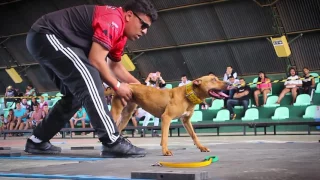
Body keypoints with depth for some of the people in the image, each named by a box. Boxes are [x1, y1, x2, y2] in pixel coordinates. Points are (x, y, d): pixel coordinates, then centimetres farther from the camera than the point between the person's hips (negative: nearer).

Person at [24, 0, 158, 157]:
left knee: (76, 95, 14)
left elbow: (115, 65, 24)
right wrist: (117, 86, -11)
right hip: (45, 36, -11)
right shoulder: (112, 20, -20)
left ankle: (37, 141, 22)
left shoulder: (120, 32, 12)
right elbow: (96, 60, -24)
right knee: (88, 77, -25)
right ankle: (112, 142, -30)